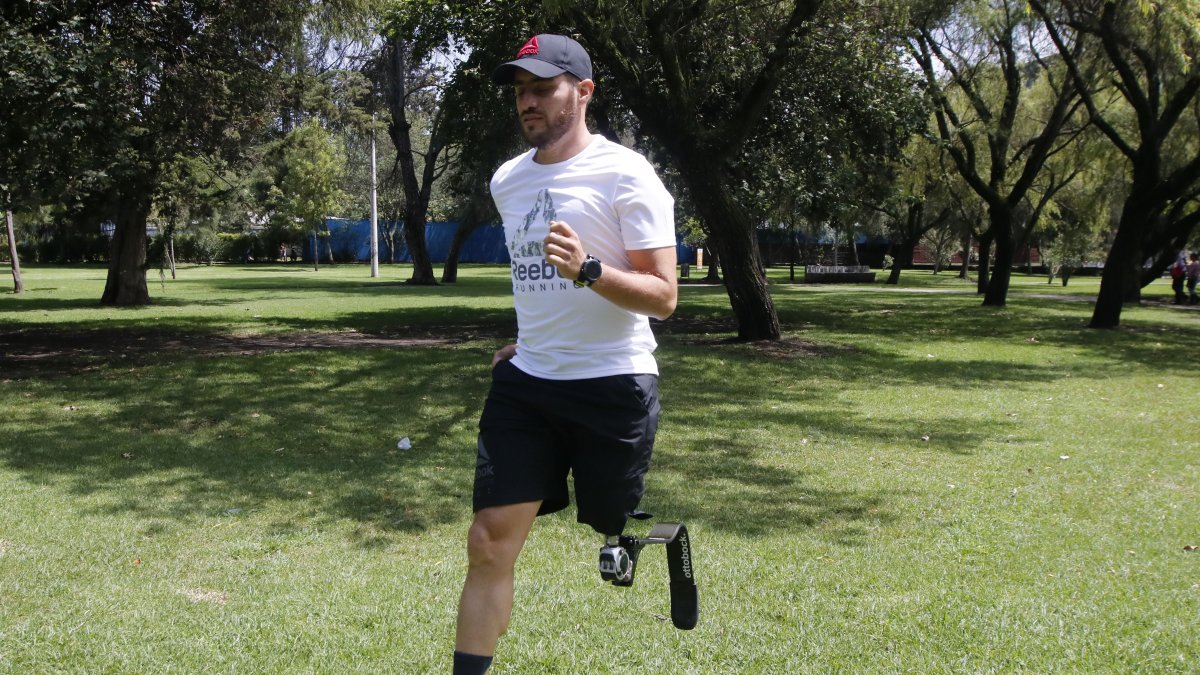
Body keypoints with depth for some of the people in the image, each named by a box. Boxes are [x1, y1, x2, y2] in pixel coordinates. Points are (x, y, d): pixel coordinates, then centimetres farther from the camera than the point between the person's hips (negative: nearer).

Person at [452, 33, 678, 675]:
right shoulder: (507, 180, 10)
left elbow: (663, 296, -15)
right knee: (489, 544, -2)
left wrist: (588, 270, -30)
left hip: (613, 386, -5)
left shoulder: (626, 174, -10)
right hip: (525, 383, 5)